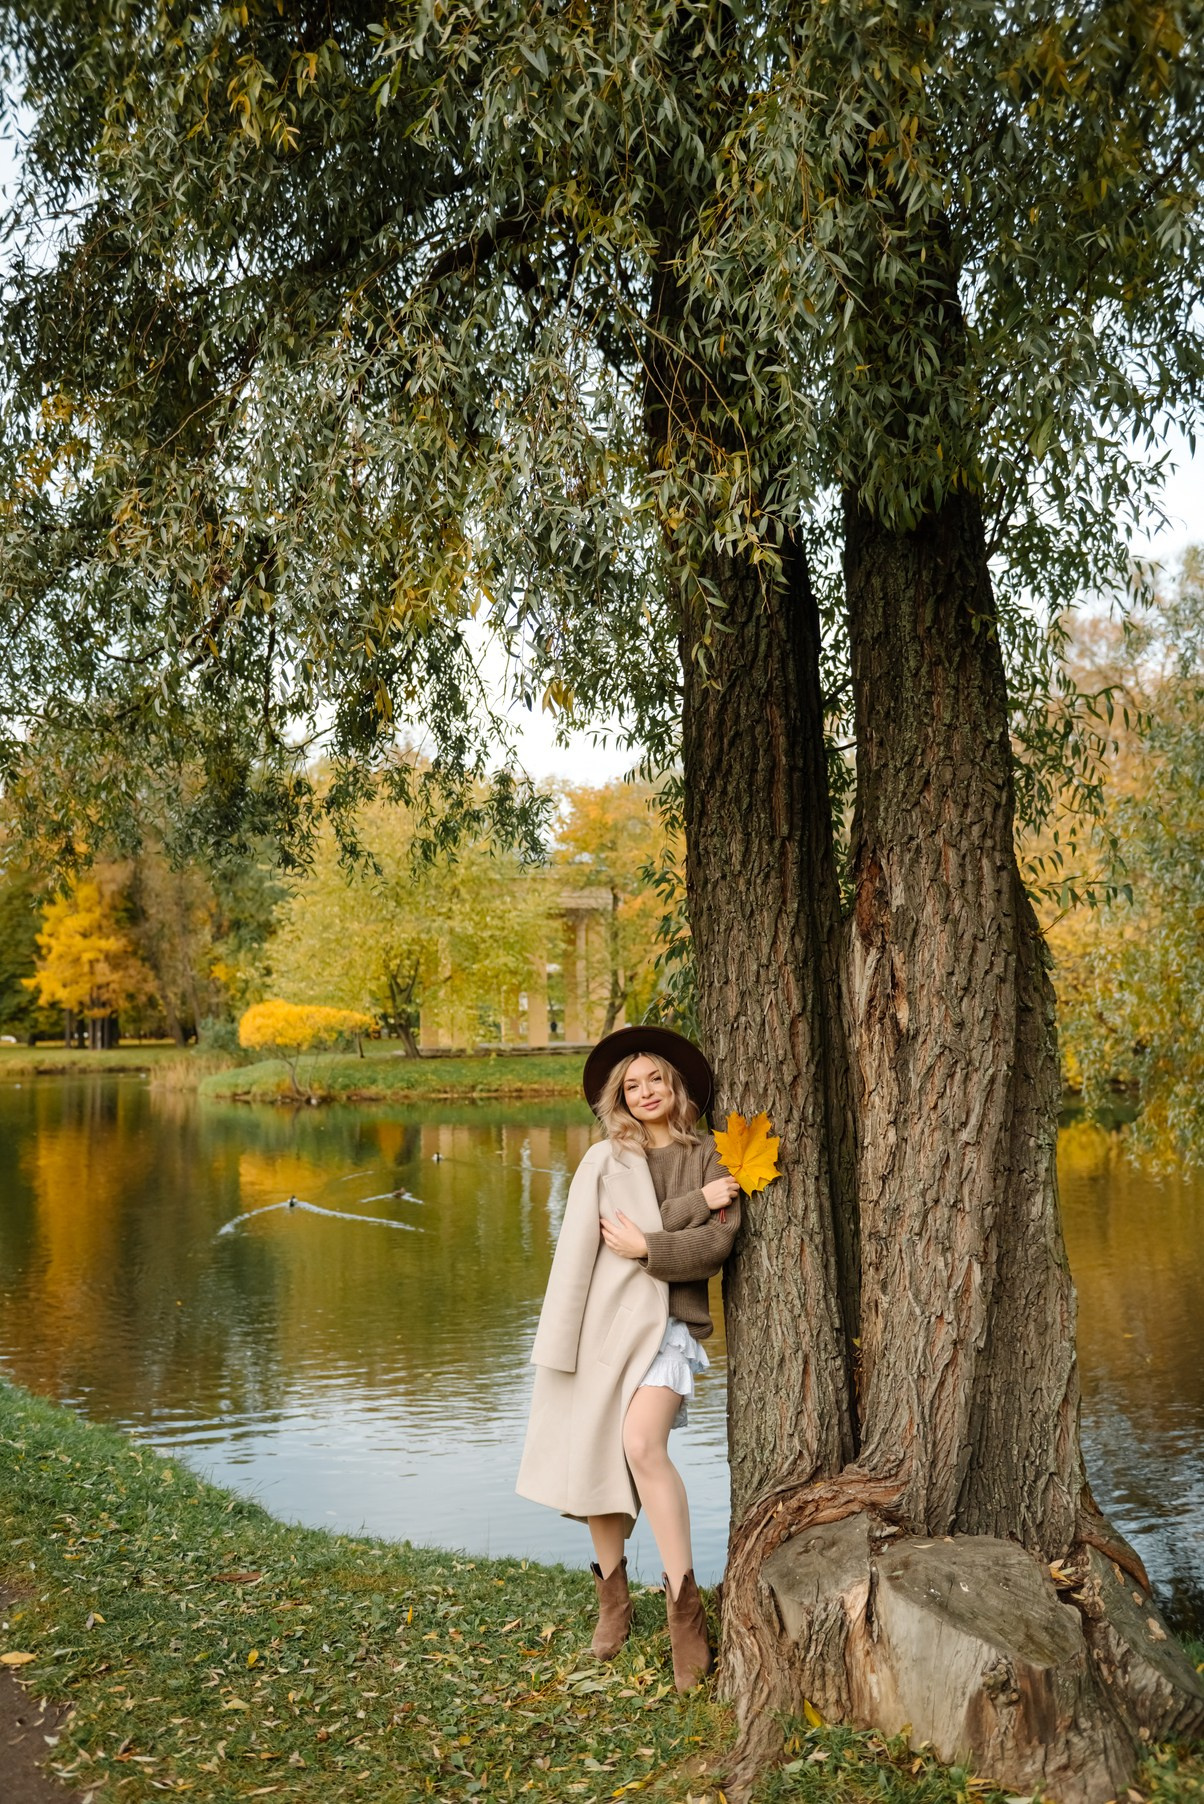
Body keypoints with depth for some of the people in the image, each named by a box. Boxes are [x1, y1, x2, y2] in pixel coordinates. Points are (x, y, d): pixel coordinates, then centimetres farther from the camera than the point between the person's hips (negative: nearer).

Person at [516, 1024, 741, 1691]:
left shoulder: (710, 1158, 7)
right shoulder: (604, 1160, 8)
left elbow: (717, 1242, -4)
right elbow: (614, 1230, -6)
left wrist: (646, 1247, -11)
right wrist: (696, 1201, -6)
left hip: (667, 1321, -2)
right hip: (603, 1317, 2)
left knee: (641, 1444, -22)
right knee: (595, 1452, 5)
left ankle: (684, 1603, -11)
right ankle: (612, 1593, 26)